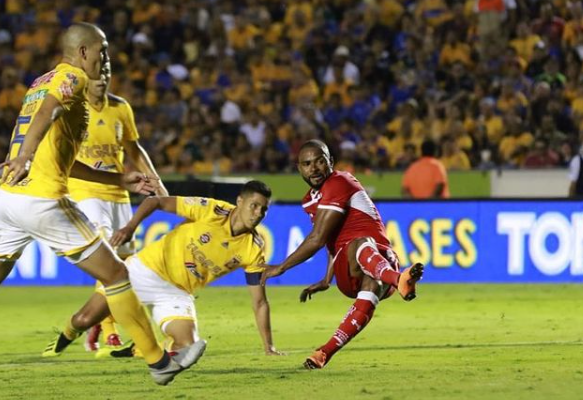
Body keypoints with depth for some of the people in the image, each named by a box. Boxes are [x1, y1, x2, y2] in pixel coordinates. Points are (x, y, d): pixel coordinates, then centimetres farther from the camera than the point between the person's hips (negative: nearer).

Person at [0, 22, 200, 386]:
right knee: (115, 274, 3)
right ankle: (159, 362, 7)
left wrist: (120, 179, 29)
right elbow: (46, 112, -25)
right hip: (42, 201, -8)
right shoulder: (71, 77, -2)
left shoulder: (40, 83, 24)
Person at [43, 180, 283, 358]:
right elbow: (156, 201, -13)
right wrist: (130, 227, -28)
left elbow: (259, 302, -5)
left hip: (177, 293, 3)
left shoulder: (254, 249, -10)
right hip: (147, 270, -3)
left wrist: (269, 347, -12)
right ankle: (64, 339, 29)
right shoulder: (211, 211, -19)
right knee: (88, 318, -8)